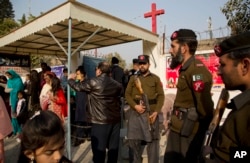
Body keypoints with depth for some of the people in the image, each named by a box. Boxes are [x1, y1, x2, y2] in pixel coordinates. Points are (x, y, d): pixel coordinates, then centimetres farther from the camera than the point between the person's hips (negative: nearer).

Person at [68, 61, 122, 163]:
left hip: (100, 121, -6)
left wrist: (70, 79, 21)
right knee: (113, 147, 14)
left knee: (99, 149, 5)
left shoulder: (94, 82, -10)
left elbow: (78, 87, 3)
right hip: (115, 120, 6)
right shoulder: (116, 84, 5)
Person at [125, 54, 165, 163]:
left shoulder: (155, 78, 8)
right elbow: (127, 94, 6)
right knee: (133, 140, 8)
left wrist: (156, 111, -11)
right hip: (135, 113, 2)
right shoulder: (133, 78, 13)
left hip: (151, 113, -2)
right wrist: (135, 106, -10)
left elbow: (161, 96, 1)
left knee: (152, 140, 3)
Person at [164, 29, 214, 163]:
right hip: (176, 128, 9)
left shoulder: (197, 69, -19)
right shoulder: (185, 69, 12)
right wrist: (173, 121, 11)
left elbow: (204, 104, -23)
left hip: (188, 132, -9)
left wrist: (204, 129, -11)